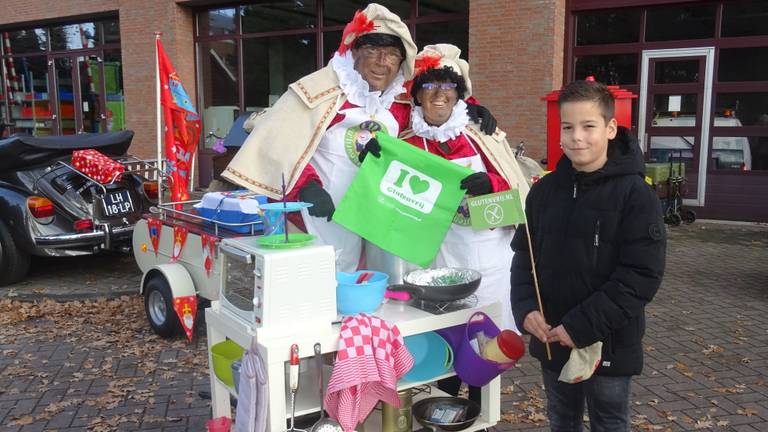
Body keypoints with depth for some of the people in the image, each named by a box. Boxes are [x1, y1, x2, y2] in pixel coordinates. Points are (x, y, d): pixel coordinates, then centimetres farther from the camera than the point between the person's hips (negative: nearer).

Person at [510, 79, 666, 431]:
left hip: (608, 345, -4)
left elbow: (641, 275, -18)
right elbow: (524, 255, 7)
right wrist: (525, 309, -9)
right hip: (551, 341, 4)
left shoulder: (635, 194, -13)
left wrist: (582, 326, -21)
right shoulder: (545, 189, 2)